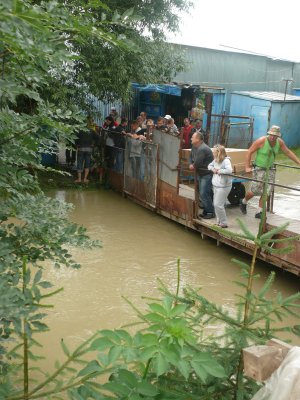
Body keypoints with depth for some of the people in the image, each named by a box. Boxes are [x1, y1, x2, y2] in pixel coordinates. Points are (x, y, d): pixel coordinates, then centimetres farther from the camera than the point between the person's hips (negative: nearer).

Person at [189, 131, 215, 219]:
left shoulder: (202, 149, -26)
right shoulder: (194, 147, 5)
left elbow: (197, 163, -25)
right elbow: (191, 157, 15)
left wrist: (193, 166, -3)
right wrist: (191, 165, -6)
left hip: (207, 174, -10)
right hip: (200, 173, 10)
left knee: (204, 194, -11)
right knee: (202, 193, 14)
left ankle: (211, 212, 0)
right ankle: (205, 211, 24)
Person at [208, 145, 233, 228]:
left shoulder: (226, 160, -18)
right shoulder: (215, 160, 7)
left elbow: (229, 170, -31)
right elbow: (209, 166, 19)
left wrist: (219, 171, -21)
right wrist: (213, 169, -2)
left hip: (223, 186, -9)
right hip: (215, 186, 9)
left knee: (218, 205, -8)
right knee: (215, 204, 14)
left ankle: (224, 223, 6)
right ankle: (219, 221, 27)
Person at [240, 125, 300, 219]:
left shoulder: (279, 142, -3)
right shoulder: (261, 141, -19)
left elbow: (288, 152, 9)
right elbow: (249, 152, -15)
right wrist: (247, 167, -18)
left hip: (270, 169, 5)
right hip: (259, 169, -5)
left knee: (266, 192, 2)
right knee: (255, 191, -2)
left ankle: (259, 212, 11)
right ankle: (243, 202, 28)